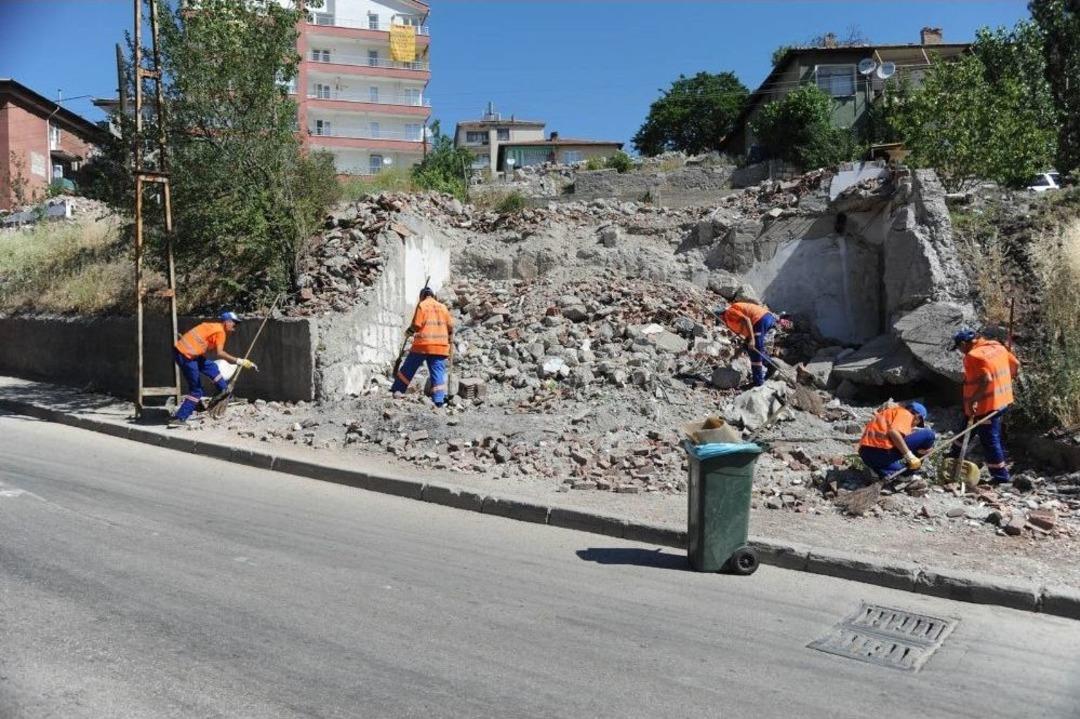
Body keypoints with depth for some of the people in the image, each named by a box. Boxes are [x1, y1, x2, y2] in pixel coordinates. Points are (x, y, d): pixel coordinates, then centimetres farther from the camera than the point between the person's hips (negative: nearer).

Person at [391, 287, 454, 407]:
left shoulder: (422, 305, 0)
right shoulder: (443, 307, 14)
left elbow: (416, 325, -9)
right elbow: (450, 326, 11)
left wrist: (408, 333, 10)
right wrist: (451, 344, 17)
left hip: (423, 344, -3)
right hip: (440, 347, 3)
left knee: (408, 369, 10)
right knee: (438, 373, 1)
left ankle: (397, 391, 14)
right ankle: (439, 401, -7)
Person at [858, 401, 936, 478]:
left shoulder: (890, 411, 30)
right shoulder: (905, 413, 3)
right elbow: (894, 432, -16)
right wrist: (910, 457, -14)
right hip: (882, 452, -9)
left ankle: (885, 472, 6)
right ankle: (907, 473, 6)